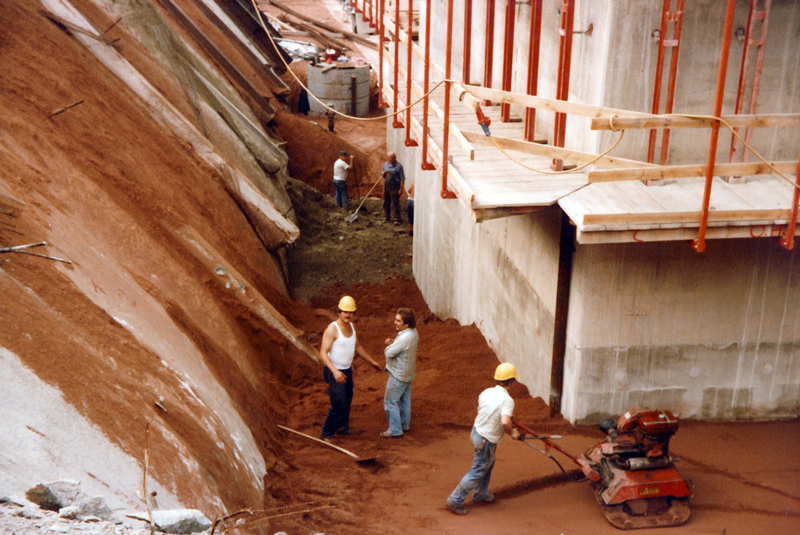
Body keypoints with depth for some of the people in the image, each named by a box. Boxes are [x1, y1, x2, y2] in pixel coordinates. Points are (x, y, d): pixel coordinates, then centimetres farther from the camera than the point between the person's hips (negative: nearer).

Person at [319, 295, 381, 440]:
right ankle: (326, 433, 7)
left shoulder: (351, 326, 5)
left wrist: (372, 361, 25)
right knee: (339, 404, -8)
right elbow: (323, 352, -25)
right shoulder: (332, 329, -20)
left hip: (347, 370, 8)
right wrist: (335, 371, -36)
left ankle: (342, 427, 39)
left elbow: (357, 346, 21)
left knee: (347, 401, 20)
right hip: (335, 372, -8)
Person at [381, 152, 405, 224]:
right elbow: (382, 173, 24)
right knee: (386, 203, 11)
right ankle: (387, 217, 23)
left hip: (394, 187, -6)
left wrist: (401, 188, -16)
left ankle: (397, 219, -3)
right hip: (386, 186, 6)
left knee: (395, 203, -7)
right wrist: (382, 173, -2)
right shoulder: (386, 164, 13)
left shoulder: (399, 166, -6)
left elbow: (402, 178, -9)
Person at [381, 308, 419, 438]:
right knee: (405, 400, 22)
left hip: (398, 376, -9)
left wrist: (389, 344, -4)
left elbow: (389, 353, -26)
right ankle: (405, 425, 36)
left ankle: (395, 431, 8)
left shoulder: (404, 338, -32)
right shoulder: (413, 332, -3)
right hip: (408, 373, 9)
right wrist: (393, 342, -2)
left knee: (390, 402, 2)